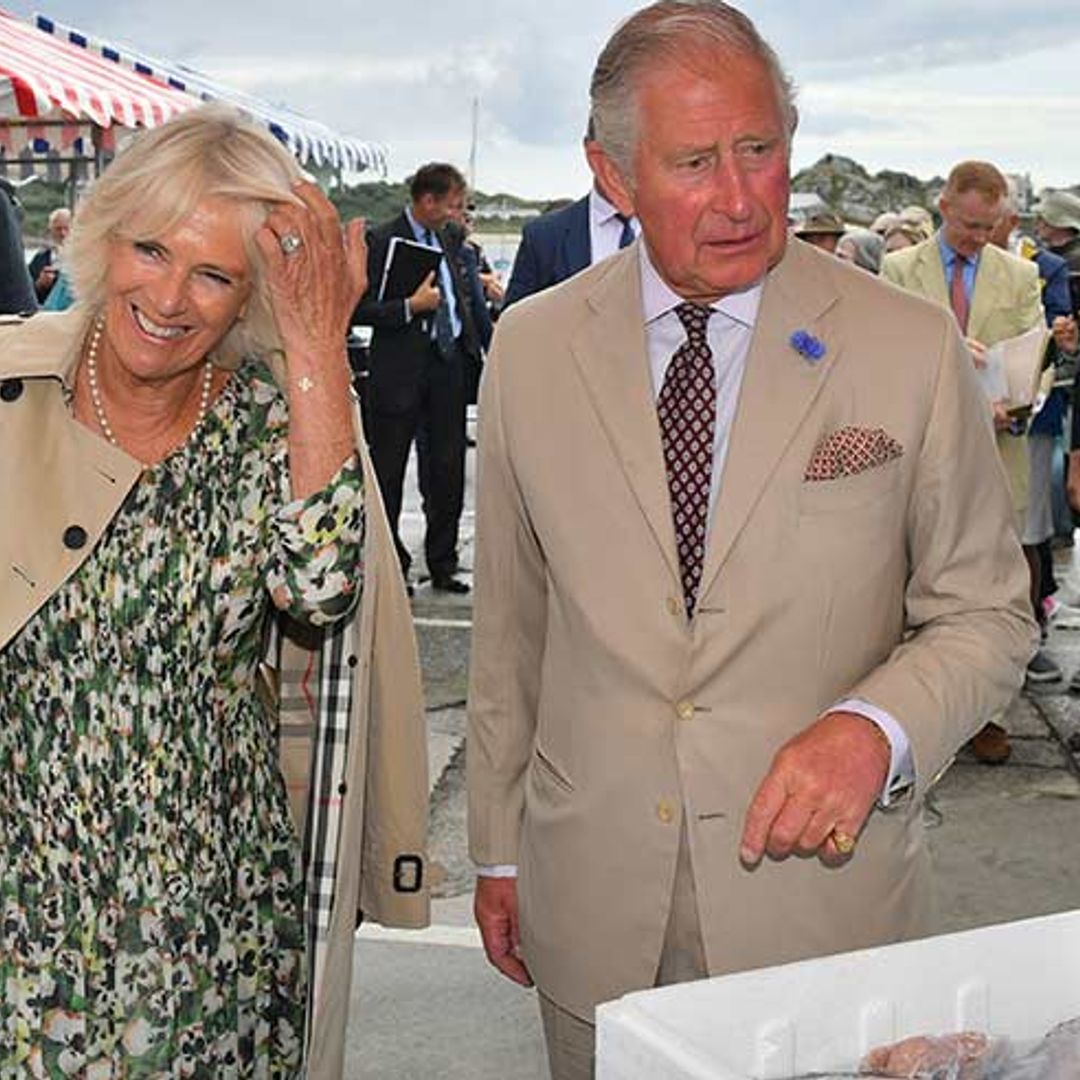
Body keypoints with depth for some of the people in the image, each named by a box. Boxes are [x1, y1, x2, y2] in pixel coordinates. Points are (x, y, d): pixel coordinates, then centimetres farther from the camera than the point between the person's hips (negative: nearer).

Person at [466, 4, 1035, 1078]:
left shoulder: (911, 347, -9)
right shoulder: (532, 347, -2)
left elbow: (986, 614, -1)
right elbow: (509, 619, 4)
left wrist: (875, 729, -20)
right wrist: (497, 848, 8)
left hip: (823, 894, -1)